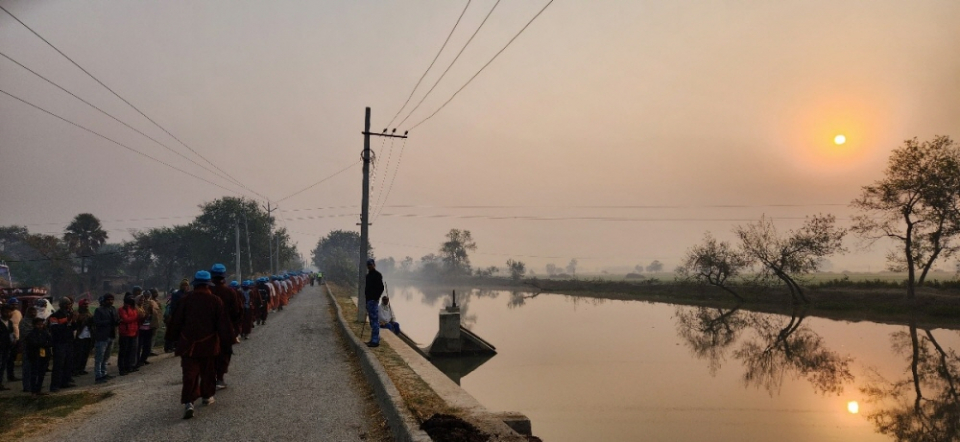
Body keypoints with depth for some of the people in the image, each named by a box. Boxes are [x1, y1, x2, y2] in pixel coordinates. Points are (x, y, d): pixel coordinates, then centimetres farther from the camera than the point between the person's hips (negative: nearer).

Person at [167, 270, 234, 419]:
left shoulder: (186, 299, -3)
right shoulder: (215, 300, -6)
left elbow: (176, 321, 3)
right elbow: (223, 322, -5)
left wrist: (173, 335, 17)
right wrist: (228, 338, 1)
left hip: (188, 343, 0)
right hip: (209, 344, 0)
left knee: (190, 373, -2)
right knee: (208, 372, 18)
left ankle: (188, 402, -15)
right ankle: (207, 396, 29)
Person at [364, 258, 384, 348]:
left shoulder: (377, 275, -11)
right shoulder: (369, 275, 17)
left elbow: (381, 288, -18)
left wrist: (376, 298, -20)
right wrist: (366, 297, 14)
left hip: (373, 300, -10)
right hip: (369, 300, 10)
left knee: (374, 320, -8)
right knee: (372, 321, 14)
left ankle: (375, 341, -7)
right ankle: (373, 340, 21)